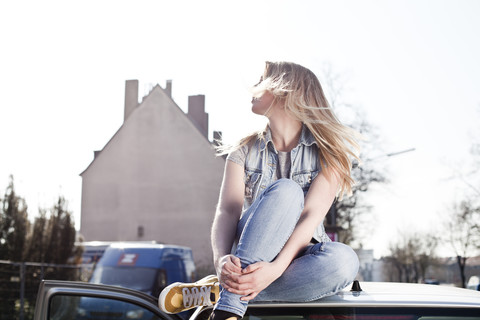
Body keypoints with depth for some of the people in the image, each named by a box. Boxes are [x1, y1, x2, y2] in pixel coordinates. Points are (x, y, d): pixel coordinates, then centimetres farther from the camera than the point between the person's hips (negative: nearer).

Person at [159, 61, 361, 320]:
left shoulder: (327, 152, 1)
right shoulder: (245, 151, 8)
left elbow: (311, 216, -14)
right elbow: (227, 211, -8)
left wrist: (275, 268, -32)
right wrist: (221, 260, -30)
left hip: (295, 261, 0)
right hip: (247, 257, 0)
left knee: (344, 261, -35)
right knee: (285, 190, -28)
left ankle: (215, 292, -31)